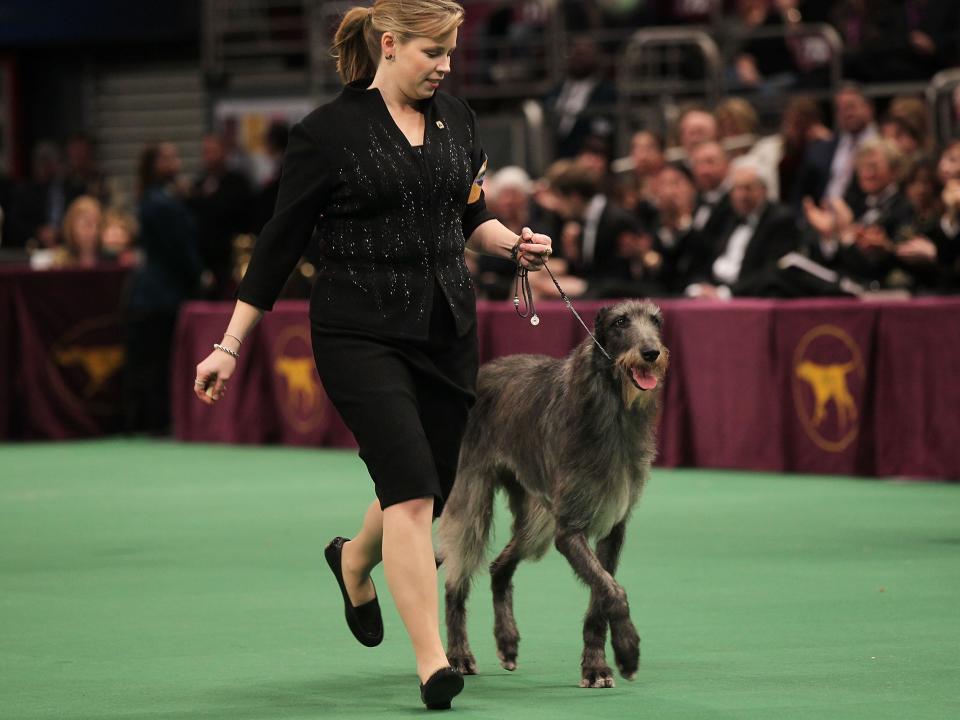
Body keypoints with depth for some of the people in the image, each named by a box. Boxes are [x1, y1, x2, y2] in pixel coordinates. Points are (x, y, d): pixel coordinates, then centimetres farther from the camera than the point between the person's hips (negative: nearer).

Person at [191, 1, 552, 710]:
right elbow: (281, 244, -4)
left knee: (430, 492, 13)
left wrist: (514, 243, 0)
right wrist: (230, 347, -3)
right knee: (412, 490, -17)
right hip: (360, 334, -6)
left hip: (447, 330, 6)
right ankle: (432, 663, -13)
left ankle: (354, 560, 47)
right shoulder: (328, 132, -8)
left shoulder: (457, 120, 8)